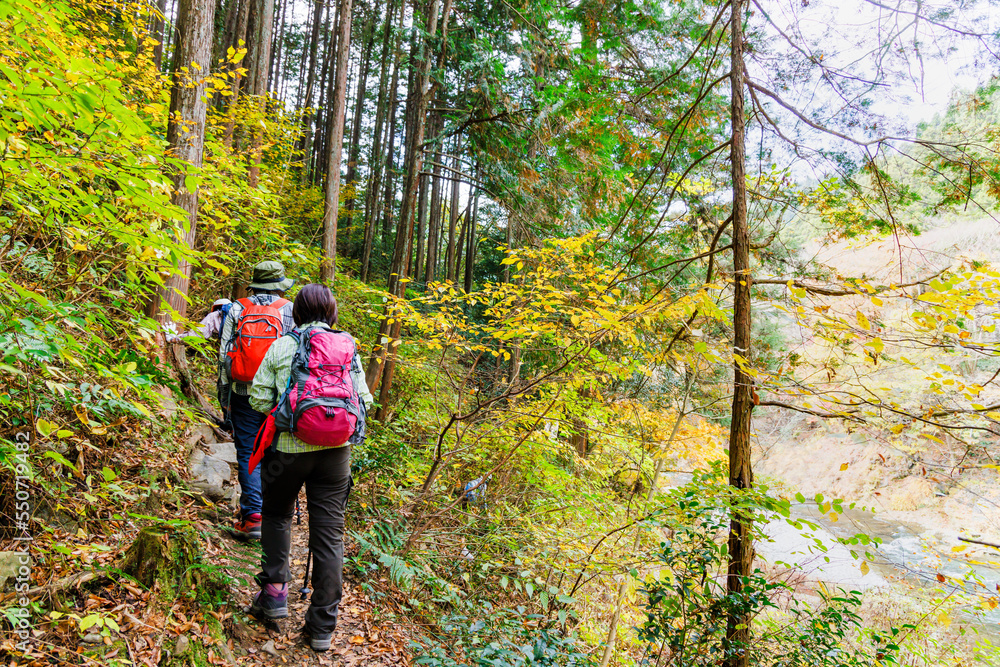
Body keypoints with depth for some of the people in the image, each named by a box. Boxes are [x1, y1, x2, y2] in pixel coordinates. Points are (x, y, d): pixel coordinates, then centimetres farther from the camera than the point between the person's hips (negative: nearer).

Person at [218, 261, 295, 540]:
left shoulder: (236, 310, 4)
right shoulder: (289, 310, 0)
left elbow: (224, 355, 3)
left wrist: (224, 394, 9)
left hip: (244, 394, 0)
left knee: (248, 454, 4)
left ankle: (252, 516, -1)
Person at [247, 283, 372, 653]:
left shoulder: (280, 348, 0)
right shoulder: (347, 348, 3)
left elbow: (259, 395, 0)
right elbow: (363, 399, 3)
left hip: (289, 446, -1)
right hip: (336, 448, 1)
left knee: (277, 514, 26)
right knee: (329, 533, 6)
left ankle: (274, 591, 21)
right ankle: (322, 626, 12)